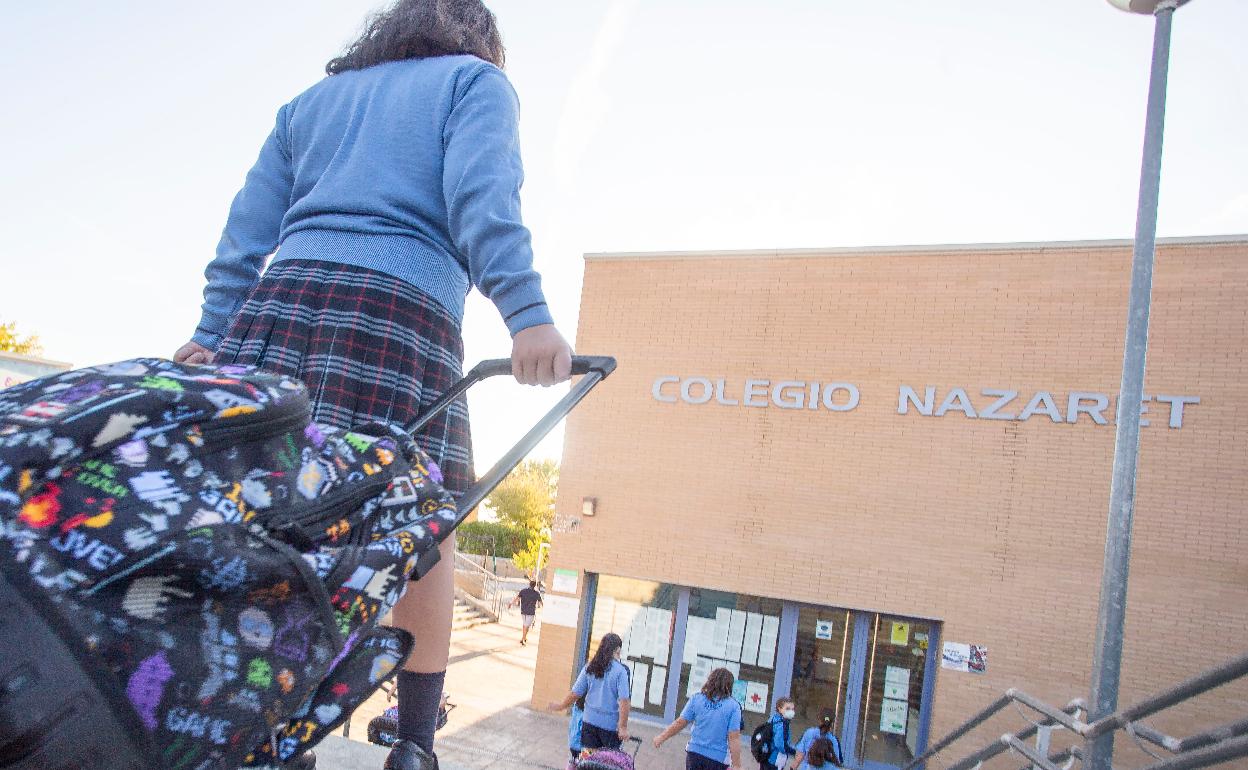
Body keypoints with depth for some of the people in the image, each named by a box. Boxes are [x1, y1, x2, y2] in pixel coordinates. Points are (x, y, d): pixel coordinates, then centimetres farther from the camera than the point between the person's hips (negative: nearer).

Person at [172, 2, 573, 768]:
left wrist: (214, 333, 18)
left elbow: (247, 229, 21)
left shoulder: (313, 99, 30)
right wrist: (528, 315, -16)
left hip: (277, 303, 6)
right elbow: (482, 196, -6)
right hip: (400, 308, -5)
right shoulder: (476, 80, 15)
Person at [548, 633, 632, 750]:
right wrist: (623, 727, -13)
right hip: (611, 723, -4)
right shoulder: (621, 670, -13)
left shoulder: (590, 668, 0)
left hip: (589, 720, 4)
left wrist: (561, 705, 20)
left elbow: (575, 693, 3)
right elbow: (624, 701, -17)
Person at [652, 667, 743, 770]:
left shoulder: (696, 698, -1)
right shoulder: (733, 706, -9)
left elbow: (680, 723, 1)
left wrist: (662, 737, 14)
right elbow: (734, 738, -14)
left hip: (694, 752, 3)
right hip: (718, 758, -3)